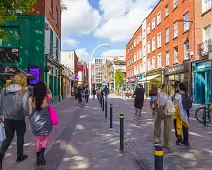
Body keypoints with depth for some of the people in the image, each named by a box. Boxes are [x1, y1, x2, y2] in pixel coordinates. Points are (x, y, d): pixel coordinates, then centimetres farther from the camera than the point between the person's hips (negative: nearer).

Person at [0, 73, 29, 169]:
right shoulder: (23, 92, -15)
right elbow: (25, 107, -19)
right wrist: (27, 114, 1)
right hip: (19, 119, -3)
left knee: (9, 137, 18)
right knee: (20, 136, 17)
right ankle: (19, 156, 28)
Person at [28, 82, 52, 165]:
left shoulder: (31, 99, -9)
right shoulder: (47, 97, -11)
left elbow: (30, 112, -5)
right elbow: (50, 94, 14)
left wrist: (30, 119, 12)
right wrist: (47, 87, 10)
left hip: (35, 121, 2)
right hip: (45, 121, -2)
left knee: (38, 138, 20)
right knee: (46, 137, 19)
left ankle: (38, 157, 27)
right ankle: (42, 154, 1)